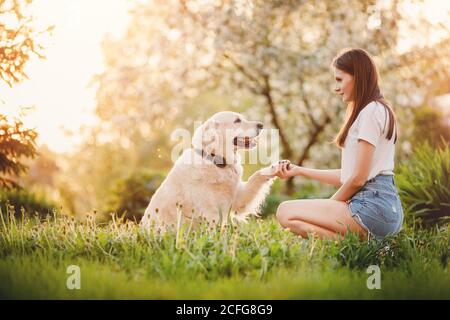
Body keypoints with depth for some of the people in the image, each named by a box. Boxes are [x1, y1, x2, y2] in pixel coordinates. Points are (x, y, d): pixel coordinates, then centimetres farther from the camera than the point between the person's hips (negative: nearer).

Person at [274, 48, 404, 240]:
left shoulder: (371, 111, -10)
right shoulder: (379, 110, 22)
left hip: (373, 205, -10)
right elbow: (347, 175, 17)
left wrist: (330, 204, 2)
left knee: (285, 213, -14)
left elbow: (358, 178, -14)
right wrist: (299, 171, 13)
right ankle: (364, 240, 2)